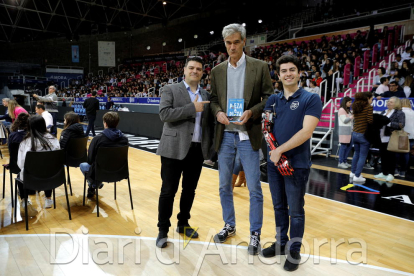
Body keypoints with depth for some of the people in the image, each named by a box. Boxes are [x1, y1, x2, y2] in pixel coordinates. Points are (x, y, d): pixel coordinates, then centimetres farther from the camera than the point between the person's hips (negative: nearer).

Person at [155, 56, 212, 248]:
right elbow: (164, 114, -14)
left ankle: (183, 224, 32)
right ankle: (163, 230, 17)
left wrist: (210, 145, 5)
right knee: (168, 191, 2)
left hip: (197, 150, 5)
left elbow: (209, 122, 15)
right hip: (175, 149, -4)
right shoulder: (171, 90, 1)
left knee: (189, 190, 14)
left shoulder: (206, 95, 14)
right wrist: (192, 108, -16)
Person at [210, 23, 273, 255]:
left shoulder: (260, 67, -1)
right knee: (224, 185, 13)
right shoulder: (217, 70, 8)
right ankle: (229, 226, 32)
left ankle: (255, 234, 19)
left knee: (254, 188, 1)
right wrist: (218, 112, -10)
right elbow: (214, 100, 11)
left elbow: (269, 98, -2)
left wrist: (251, 112, -18)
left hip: (248, 134, -3)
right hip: (225, 134, 4)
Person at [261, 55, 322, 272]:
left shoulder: (311, 99, -6)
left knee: (295, 211, 8)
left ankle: (294, 251, 25)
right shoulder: (273, 100, 9)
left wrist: (280, 150, -17)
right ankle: (281, 243, 34)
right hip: (273, 163, 5)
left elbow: (306, 131, -16)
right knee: (279, 207, 16)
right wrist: (273, 151, -10)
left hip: (297, 164, -4)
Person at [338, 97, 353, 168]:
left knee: (349, 145, 6)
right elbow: (344, 120, -12)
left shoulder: (348, 110, 19)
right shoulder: (341, 110, -7)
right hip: (344, 130, -9)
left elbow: (350, 121, 21)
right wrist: (353, 116, -11)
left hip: (349, 130, 9)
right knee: (344, 146, -8)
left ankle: (345, 161, 13)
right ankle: (340, 162, -3)